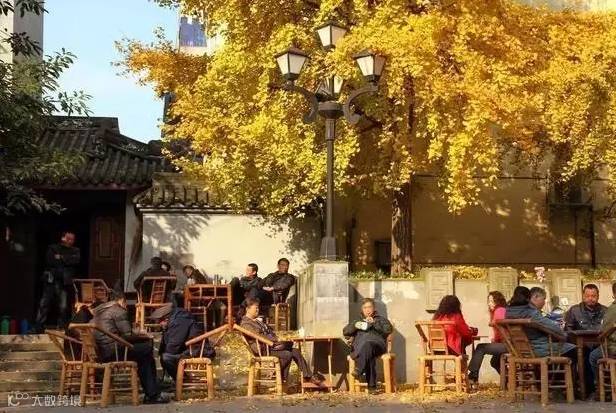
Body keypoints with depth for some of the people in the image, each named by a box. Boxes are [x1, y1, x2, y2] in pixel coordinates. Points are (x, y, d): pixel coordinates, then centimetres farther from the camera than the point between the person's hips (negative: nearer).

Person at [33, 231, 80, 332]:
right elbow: (49, 261, -5)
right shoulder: (53, 248, 12)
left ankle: (61, 329, 7)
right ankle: (37, 329, -2)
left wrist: (61, 258, -5)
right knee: (44, 305, -4)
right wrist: (66, 261, -3)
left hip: (65, 283, 1)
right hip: (50, 281, -1)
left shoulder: (75, 251, 16)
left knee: (63, 307, 0)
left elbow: (76, 260, -5)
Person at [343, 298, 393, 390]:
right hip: (359, 346, 2)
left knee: (367, 344, -40)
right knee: (369, 356, -36)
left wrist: (374, 323, -4)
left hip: (377, 345, -2)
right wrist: (355, 325, 5)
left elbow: (388, 329, 6)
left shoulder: (381, 319, 28)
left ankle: (358, 370, -55)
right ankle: (371, 385, -44)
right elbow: (345, 332, 23)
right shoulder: (358, 321, 36)